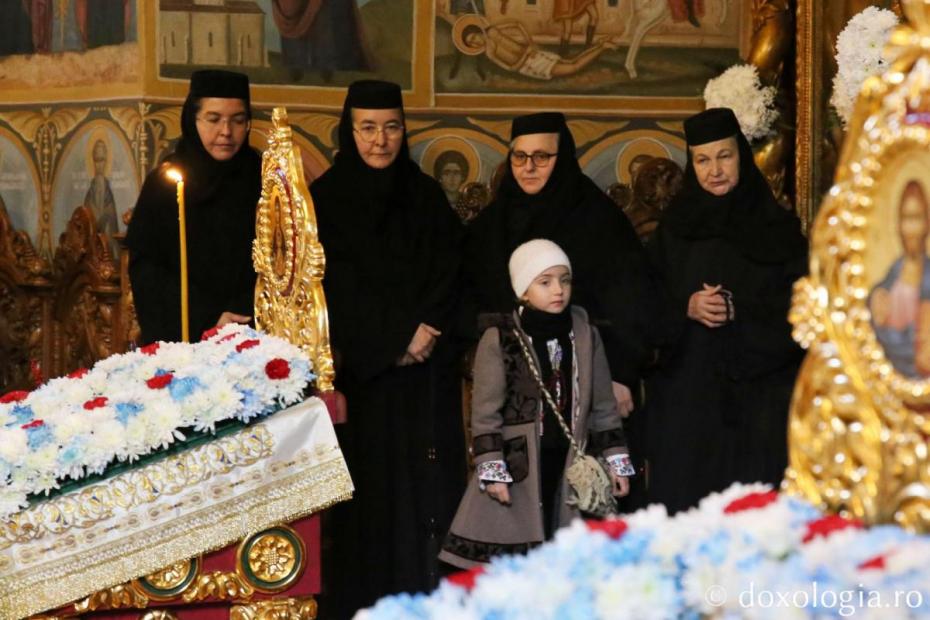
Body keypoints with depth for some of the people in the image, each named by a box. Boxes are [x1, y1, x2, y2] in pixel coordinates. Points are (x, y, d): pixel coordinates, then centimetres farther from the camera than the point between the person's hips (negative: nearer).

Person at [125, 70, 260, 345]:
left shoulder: (264, 180, 3)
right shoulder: (163, 181, 2)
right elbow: (145, 268, -1)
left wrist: (244, 314, -15)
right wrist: (207, 320, -13)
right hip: (179, 338, 0)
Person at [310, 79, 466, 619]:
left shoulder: (427, 196, 10)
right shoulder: (325, 200, 1)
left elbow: (449, 276, 4)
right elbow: (336, 289, -6)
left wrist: (426, 330, -12)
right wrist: (395, 339, -12)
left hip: (426, 373, 2)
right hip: (359, 369, -2)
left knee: (426, 490, -2)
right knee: (366, 489, -4)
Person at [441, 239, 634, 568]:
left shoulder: (586, 335, 8)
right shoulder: (499, 339, -4)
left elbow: (604, 406, 13)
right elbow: (485, 412, -4)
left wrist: (615, 461, 10)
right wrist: (492, 469, -9)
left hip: (572, 464, 4)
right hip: (519, 467, -4)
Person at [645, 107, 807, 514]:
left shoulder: (778, 228, 3)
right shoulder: (673, 229, 9)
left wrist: (739, 311, -15)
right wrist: (685, 309, -12)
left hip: (756, 394, -2)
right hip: (684, 394, 2)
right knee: (683, 496, -1)